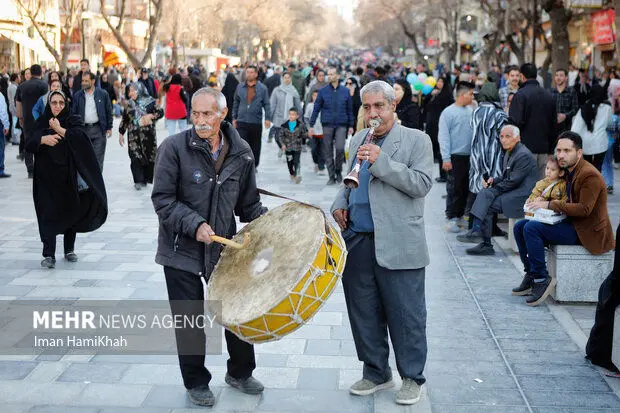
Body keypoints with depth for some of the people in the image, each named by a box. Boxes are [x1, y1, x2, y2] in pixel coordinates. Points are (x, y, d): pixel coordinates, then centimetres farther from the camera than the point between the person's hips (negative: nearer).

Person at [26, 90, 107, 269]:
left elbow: (81, 136, -16)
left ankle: (69, 249, 23)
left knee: (71, 211, 9)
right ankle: (49, 254, -9)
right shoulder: (42, 123, 7)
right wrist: (43, 139, -24)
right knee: (49, 213, -8)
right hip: (47, 176, 0)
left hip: (69, 175, 0)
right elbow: (29, 143, -6)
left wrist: (59, 129, -15)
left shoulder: (73, 120, 4)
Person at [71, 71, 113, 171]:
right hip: (83, 129, 2)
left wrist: (109, 127, 3)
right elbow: (74, 113, 8)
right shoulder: (77, 96, 6)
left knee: (98, 157, -1)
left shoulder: (103, 94, 2)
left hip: (99, 129, -2)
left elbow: (109, 111, 6)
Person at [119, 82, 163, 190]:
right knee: (135, 157, -9)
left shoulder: (150, 101, 1)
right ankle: (138, 181, -6)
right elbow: (124, 119, 14)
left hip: (148, 134, -1)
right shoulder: (129, 104, 9)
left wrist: (150, 116, -17)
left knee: (149, 156, 2)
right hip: (133, 135, 1)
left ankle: (147, 178, 16)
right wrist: (121, 133, 14)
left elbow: (160, 112, -1)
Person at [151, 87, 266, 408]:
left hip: (224, 247, 3)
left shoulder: (241, 152, 0)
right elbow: (162, 199, -12)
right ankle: (196, 382, 27)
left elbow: (248, 203, 9)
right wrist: (195, 225, -22)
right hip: (182, 249, -3)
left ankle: (240, 372, 35)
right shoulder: (174, 148, -12)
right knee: (190, 319, 6)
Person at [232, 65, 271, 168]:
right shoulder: (240, 87, 7)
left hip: (256, 123, 0)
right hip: (241, 122, 1)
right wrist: (234, 118, 13)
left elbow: (266, 104, 1)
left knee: (255, 147, 11)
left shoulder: (262, 88, 1)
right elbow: (236, 103, 15)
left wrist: (268, 118, -10)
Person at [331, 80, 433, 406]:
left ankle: (412, 377, 17)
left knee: (405, 315, 2)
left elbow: (422, 183, -13)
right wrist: (340, 204, 7)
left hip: (397, 245, -5)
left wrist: (381, 161, -19)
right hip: (357, 242, 6)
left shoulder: (416, 140, -1)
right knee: (363, 314, 12)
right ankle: (375, 373, 27)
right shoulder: (359, 140, 17)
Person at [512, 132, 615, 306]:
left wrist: (550, 205, -23)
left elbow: (584, 209, -24)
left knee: (532, 228, -25)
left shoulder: (590, 175, -18)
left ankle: (541, 279, -17)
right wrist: (542, 201, 2)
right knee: (519, 227, 1)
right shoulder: (569, 171, 11)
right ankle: (531, 275, 6)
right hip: (571, 223, 10)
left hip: (587, 231, -10)